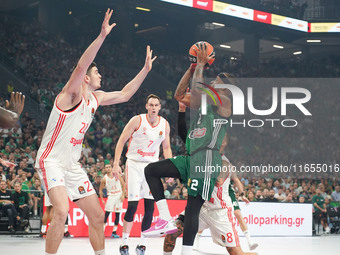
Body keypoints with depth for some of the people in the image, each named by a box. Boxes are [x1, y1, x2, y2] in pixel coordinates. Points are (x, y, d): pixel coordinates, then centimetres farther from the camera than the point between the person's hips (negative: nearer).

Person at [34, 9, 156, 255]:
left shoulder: (96, 98, 9)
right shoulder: (72, 94, -14)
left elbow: (124, 94, 22)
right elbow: (81, 66, -32)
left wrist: (145, 70, 16)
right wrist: (102, 36, -38)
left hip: (73, 166, 8)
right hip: (51, 161, -8)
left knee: (97, 216, 8)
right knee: (61, 212, -28)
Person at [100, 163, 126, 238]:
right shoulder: (104, 179, -4)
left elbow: (123, 184, 3)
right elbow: (100, 190, 4)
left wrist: (123, 195, -5)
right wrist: (102, 200, -2)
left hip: (119, 196, 2)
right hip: (111, 196, -2)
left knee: (117, 214, 2)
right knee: (107, 213, -13)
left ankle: (114, 232, 8)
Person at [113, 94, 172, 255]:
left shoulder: (165, 125, 3)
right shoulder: (137, 120, -9)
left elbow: (166, 147, 14)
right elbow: (121, 141, -6)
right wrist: (116, 163, -13)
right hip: (134, 164, -3)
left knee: (150, 207, -2)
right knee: (132, 206, -9)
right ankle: (124, 242, 5)